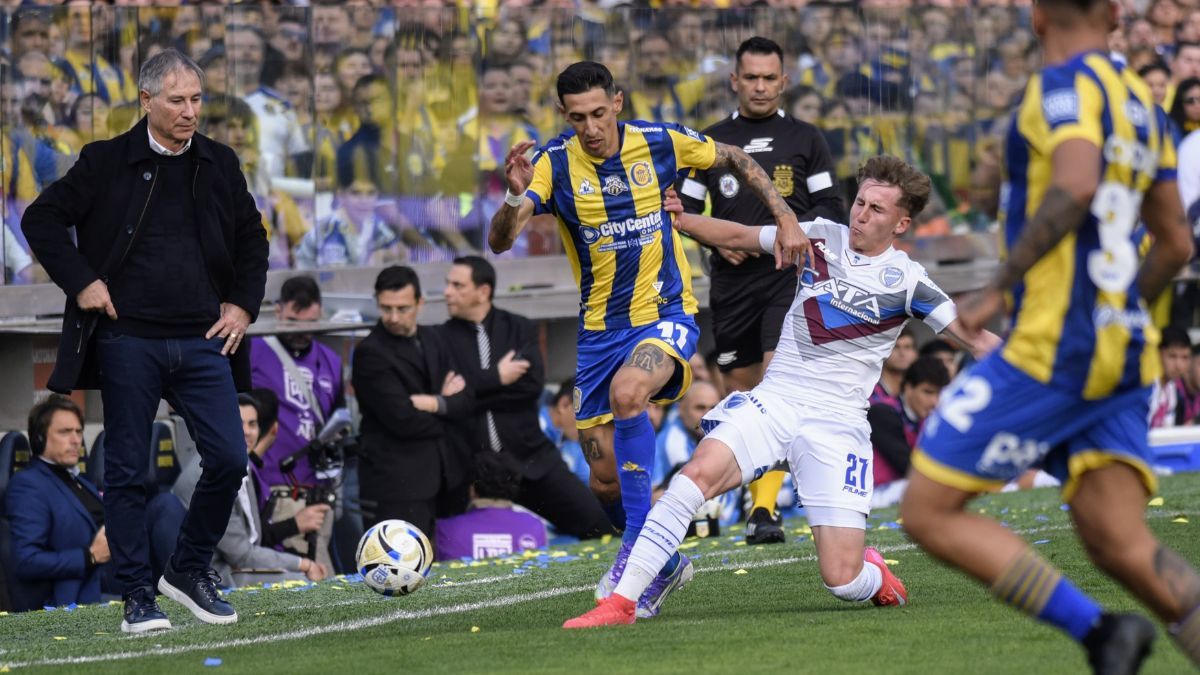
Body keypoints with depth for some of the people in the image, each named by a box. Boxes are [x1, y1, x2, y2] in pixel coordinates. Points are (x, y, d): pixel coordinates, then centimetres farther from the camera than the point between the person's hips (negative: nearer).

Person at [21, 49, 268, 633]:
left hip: (202, 342, 3)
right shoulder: (107, 162, -1)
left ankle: (190, 569, 15)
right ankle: (138, 596, 10)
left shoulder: (219, 164, 9)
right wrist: (81, 282, -7)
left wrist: (242, 303, 9)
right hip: (128, 340, -3)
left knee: (229, 458, -5)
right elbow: (41, 219, 1)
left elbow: (251, 238, 21)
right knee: (126, 472, 2)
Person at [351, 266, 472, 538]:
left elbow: (466, 400, 8)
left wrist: (435, 403, -13)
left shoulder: (432, 340, 12)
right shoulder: (370, 354, -12)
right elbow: (403, 420, -19)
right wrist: (447, 404, -3)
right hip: (397, 480, -7)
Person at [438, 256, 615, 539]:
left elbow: (533, 383, -9)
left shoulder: (520, 329, 5)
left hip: (528, 457, 1)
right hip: (474, 466, -1)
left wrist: (474, 390, -12)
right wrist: (496, 378, -13)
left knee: (599, 524, -3)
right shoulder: (442, 339, 1)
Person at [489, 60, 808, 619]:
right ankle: (663, 562, 29)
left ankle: (638, 546, -26)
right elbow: (499, 242, -21)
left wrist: (785, 218, 3)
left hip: (667, 315, -3)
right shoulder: (555, 163, -10)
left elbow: (736, 160, 12)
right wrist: (515, 197, -40)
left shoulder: (661, 143, -8)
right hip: (599, 330, 3)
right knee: (606, 481, 2)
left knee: (627, 393, -35)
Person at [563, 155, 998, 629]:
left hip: (837, 421, -2)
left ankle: (874, 578, 29)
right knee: (701, 469, -28)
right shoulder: (822, 238, 6)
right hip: (775, 399, 2)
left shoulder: (905, 280, -3)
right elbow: (738, 237, 17)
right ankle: (622, 601, -28)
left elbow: (974, 336, -4)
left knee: (841, 578, -11)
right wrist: (676, 219, 8)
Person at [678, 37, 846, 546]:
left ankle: (765, 508, -24)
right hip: (732, 280, 3)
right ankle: (759, 497, 24)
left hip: (789, 276, -3)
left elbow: (832, 209, 5)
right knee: (740, 389, 7)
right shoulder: (711, 142, 10)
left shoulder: (806, 140, 7)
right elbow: (686, 211, 11)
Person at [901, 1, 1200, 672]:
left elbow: (1076, 187, -26)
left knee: (928, 511, -1)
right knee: (1121, 546, 0)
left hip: (1053, 347, -8)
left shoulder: (1066, 84, -7)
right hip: (1125, 355, 8)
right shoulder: (1141, 101, 18)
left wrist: (1000, 288, -20)